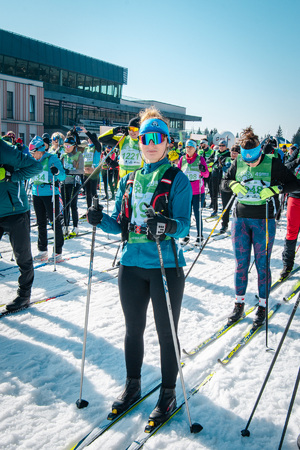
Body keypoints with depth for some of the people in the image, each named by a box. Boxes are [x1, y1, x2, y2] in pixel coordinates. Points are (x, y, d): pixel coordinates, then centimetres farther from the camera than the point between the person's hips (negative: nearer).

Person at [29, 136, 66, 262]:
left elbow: (63, 177, -12)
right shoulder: (34, 161, 9)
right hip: (37, 194, 7)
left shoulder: (52, 158, -9)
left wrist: (57, 172, -31)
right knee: (41, 223, 13)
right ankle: (43, 251, 23)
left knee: (55, 221, -2)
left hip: (50, 194, -7)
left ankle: (58, 253, 4)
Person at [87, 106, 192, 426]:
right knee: (133, 329, 18)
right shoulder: (129, 180, 10)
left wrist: (168, 226, -35)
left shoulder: (177, 179, -4)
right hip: (131, 265, 5)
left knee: (166, 334, 9)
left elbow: (184, 224, -14)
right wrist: (101, 220, -9)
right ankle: (132, 385, 39)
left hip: (166, 266, -4)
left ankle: (168, 392, 30)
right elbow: (121, 225, 11)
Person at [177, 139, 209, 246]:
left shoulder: (200, 159, 0)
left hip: (198, 192, -2)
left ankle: (200, 236, 13)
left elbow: (206, 174, -6)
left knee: (197, 214, 0)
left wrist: (203, 170, -27)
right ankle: (186, 235, 19)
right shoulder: (182, 159, 7)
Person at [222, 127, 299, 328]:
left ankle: (262, 306, 18)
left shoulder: (272, 163, -7)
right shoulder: (238, 163, 2)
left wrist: (275, 189, -21)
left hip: (264, 221, -3)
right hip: (241, 219, 3)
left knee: (262, 265, 3)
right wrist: (233, 185, -10)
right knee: (241, 264, 7)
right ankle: (239, 304, 19)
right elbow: (225, 181, 13)